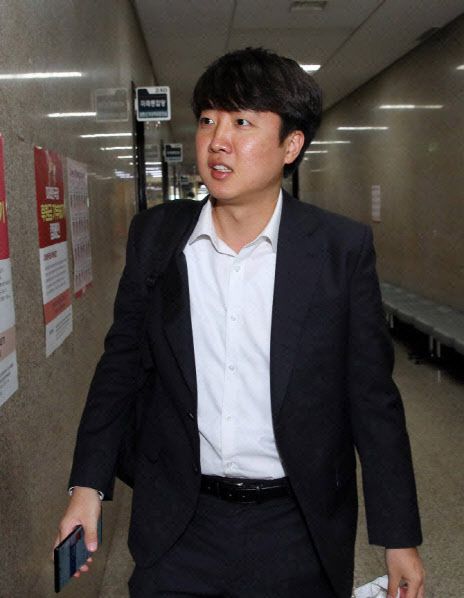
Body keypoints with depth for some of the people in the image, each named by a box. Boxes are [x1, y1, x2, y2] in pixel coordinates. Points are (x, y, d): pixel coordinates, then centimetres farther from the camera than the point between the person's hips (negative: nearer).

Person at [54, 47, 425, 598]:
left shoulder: (344, 248, -10)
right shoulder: (154, 236, -4)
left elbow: (372, 397, -6)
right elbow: (123, 364, 5)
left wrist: (399, 537, -1)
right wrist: (88, 485, 3)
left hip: (299, 531, -1)